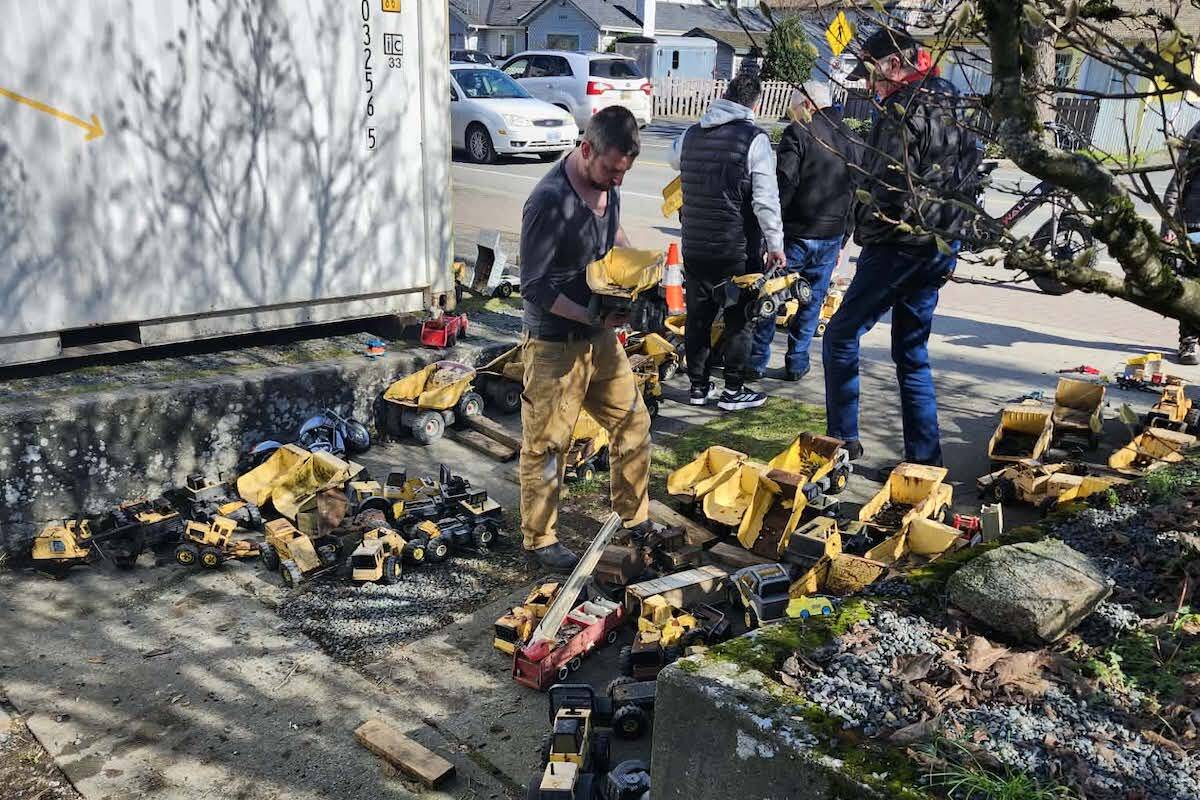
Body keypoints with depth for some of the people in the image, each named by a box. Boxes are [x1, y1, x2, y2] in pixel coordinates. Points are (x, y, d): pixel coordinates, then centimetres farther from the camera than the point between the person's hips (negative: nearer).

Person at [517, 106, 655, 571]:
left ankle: (635, 518, 34)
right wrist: (594, 317, -24)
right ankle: (539, 539, 22)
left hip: (600, 337, 8)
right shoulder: (550, 202, -25)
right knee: (547, 445, 5)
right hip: (555, 344, -8)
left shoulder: (606, 185, 1)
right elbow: (534, 286, -22)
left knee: (633, 422, 16)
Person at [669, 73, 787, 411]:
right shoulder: (754, 138, -12)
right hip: (737, 248, -5)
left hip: (694, 246, 5)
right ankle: (733, 390, 13)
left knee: (698, 317, 13)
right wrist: (775, 244, -10)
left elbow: (674, 160, 31)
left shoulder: (691, 134, 7)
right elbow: (766, 198, -16)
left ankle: (698, 386, 21)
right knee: (739, 319, 7)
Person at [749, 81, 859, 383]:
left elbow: (784, 183, -15)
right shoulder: (850, 138, 12)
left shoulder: (798, 133, -7)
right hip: (832, 235, 5)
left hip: (795, 233, -5)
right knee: (812, 301, 12)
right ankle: (796, 364, 16)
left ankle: (757, 360, 10)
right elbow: (854, 191, 15)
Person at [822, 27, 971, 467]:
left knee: (842, 335, 3)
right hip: (939, 249, 9)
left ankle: (843, 438, 4)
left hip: (898, 245, -9)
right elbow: (966, 178, 18)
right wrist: (946, 237, 17)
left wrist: (866, 230, -7)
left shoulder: (903, 112, -13)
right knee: (912, 352, 13)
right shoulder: (950, 110, 15)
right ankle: (925, 455, 14)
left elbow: (890, 185, -20)